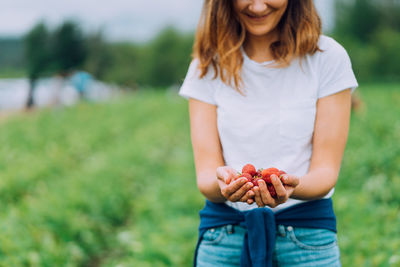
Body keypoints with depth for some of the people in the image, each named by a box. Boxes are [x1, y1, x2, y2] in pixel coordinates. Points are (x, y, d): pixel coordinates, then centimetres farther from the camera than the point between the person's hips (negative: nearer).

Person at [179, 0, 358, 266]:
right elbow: (205, 174, -3)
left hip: (306, 230, -1)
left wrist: (292, 187, -27)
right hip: (223, 229, 1)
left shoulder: (327, 57, -3)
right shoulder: (208, 66, 2)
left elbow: (326, 170, -5)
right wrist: (222, 184, -26)